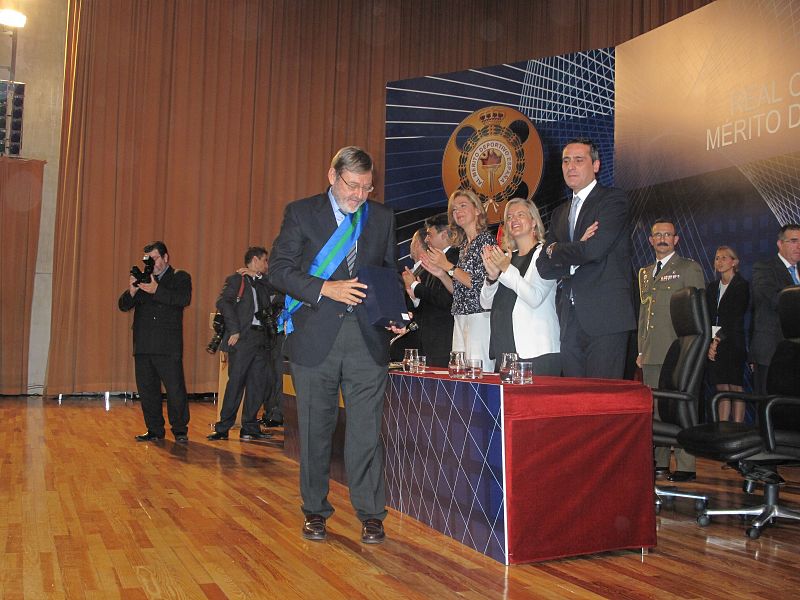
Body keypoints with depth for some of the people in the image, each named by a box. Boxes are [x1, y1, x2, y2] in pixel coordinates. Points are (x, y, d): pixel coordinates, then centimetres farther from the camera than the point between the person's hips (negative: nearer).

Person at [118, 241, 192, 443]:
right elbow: (123, 305, 9)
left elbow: (184, 299, -15)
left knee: (175, 389, -4)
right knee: (146, 389, 9)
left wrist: (156, 290, -22)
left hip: (168, 346, -5)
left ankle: (180, 430, 6)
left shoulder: (180, 278, 5)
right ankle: (154, 430, 19)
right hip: (143, 345, 5)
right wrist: (131, 291, -11)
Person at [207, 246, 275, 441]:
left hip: (261, 338, 6)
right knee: (236, 383, -6)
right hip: (243, 338, -6)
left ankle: (250, 427, 12)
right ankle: (223, 428, 2)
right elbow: (223, 303, -11)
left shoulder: (262, 283, 22)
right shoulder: (236, 279, 2)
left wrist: (259, 277, 6)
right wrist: (234, 330, -18)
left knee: (258, 384, 5)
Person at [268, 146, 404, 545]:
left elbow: (390, 271, 16)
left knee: (366, 429, 1)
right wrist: (325, 289, -15)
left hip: (367, 336, 1)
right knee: (315, 429, 9)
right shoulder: (301, 213, 3)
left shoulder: (382, 217, 12)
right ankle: (315, 512, 23)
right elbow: (279, 269, -3)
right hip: (315, 336, -1)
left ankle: (370, 513, 12)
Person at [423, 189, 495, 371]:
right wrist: (441, 274, 5)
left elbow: (480, 282, -13)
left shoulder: (486, 240, -5)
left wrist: (448, 266, -8)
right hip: (461, 317, 8)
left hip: (480, 316, -8)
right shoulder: (463, 245, 19)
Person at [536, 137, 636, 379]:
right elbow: (544, 267, 10)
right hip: (570, 320, 6)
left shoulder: (613, 199, 0)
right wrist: (577, 257, -7)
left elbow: (594, 249, -16)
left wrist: (556, 250, 1)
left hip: (604, 318, -6)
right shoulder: (560, 213, 20)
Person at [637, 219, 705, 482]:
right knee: (655, 410, 9)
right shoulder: (645, 273, 20)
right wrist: (641, 349, 15)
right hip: (651, 353, 6)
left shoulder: (689, 269, 1)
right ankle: (660, 463, 16)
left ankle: (685, 467, -1)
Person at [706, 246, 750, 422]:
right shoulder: (712, 287, 15)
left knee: (736, 388, -4)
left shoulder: (742, 285, -3)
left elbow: (736, 318, -10)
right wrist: (709, 343, -3)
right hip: (714, 345, 5)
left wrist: (718, 340, -14)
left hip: (733, 343, -5)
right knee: (722, 389, 5)